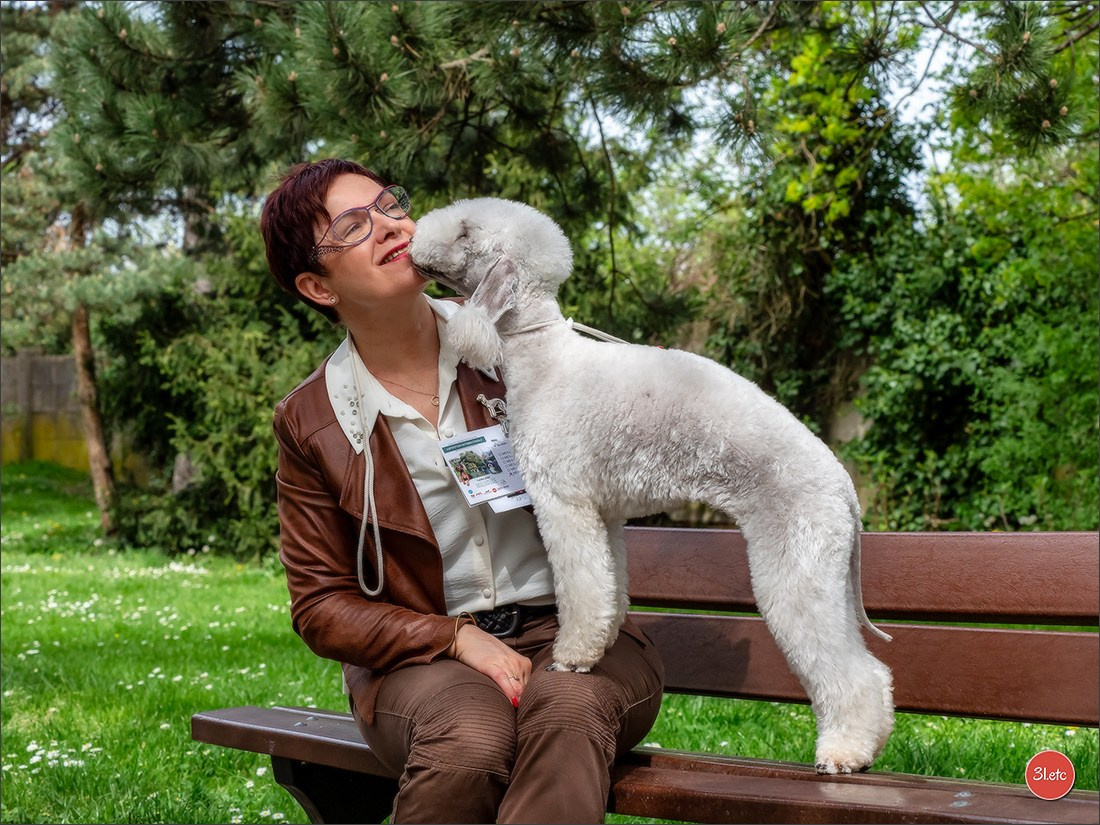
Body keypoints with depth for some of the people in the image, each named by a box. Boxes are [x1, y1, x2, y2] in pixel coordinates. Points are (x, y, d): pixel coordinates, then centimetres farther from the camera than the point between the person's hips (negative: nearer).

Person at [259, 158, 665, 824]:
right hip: (422, 657, 0)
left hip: (569, 631, 1)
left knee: (569, 708, -35)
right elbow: (322, 605, 5)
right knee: (468, 735, -36)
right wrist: (456, 639, -12)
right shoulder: (313, 424, 2)